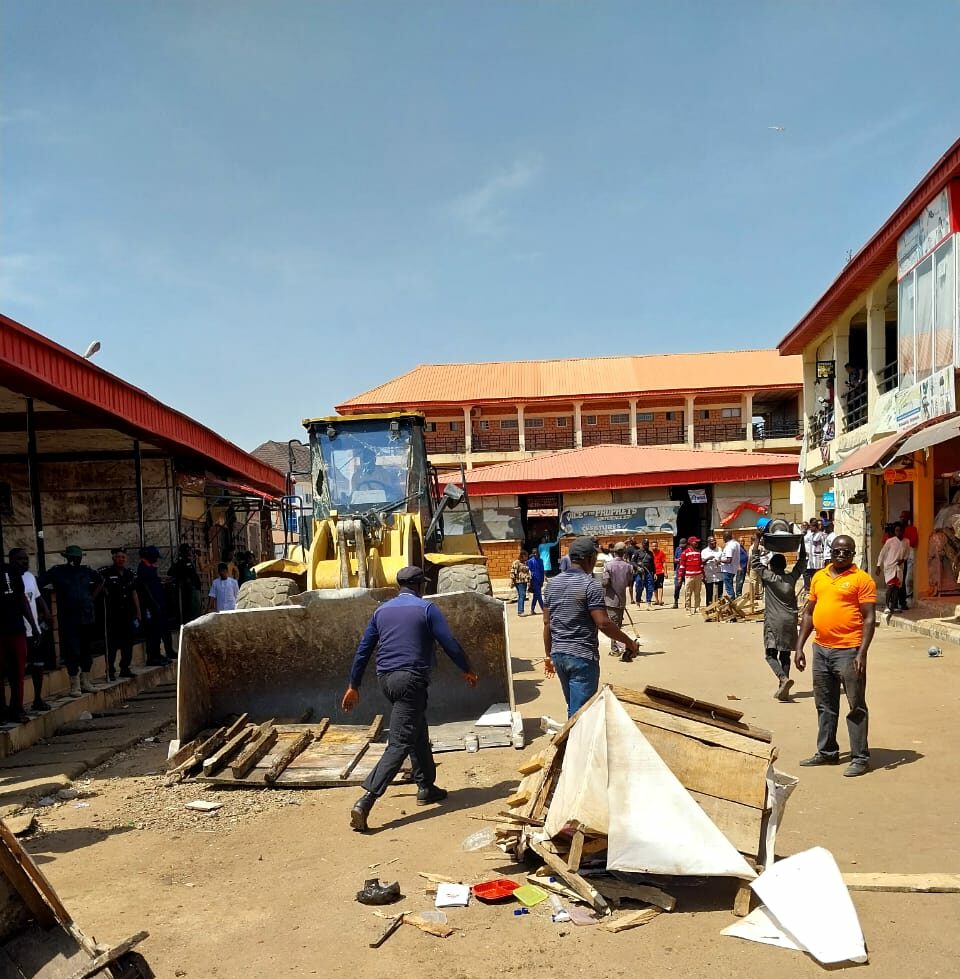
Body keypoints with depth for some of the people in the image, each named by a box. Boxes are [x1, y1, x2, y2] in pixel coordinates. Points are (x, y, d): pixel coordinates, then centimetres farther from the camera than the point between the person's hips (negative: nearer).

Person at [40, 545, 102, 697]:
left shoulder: (85, 571, 9)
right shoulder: (57, 571, -3)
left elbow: (100, 582, 26)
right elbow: (39, 585, -6)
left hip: (87, 615, 4)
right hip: (68, 619, -4)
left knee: (86, 650, 11)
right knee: (72, 651, -5)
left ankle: (85, 682, 22)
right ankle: (75, 685, 2)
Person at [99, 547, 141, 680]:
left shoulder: (130, 574, 11)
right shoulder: (106, 573, -7)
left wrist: (138, 613, 14)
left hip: (128, 613, 6)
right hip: (112, 613, -6)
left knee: (128, 642, 10)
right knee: (112, 643, -3)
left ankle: (125, 668, 20)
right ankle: (110, 670, 4)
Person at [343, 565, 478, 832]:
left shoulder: (382, 610, 13)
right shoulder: (426, 609, -2)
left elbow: (363, 649, 14)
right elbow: (449, 643, -4)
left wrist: (353, 686, 20)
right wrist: (467, 670, 12)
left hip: (385, 678, 7)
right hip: (411, 679, -7)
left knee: (418, 732, 24)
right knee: (400, 743, -9)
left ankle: (426, 787, 31)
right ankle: (366, 800, -19)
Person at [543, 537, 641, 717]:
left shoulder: (554, 583, 8)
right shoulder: (590, 585, -13)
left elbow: (547, 623, 10)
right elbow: (603, 623, -19)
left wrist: (548, 655, 17)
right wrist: (629, 642, -7)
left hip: (558, 654, 7)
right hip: (582, 656, -7)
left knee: (573, 707, 21)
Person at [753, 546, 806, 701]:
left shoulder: (767, 577, -5)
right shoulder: (792, 578, 4)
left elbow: (755, 563, 2)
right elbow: (802, 562, 18)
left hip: (773, 621, -4)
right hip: (790, 621, 4)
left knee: (771, 654, -2)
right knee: (785, 655, 9)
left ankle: (784, 678, -26)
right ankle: (783, 689, 6)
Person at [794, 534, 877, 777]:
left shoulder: (861, 579, -6)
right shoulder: (819, 577, 12)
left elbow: (869, 618, -9)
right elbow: (808, 613, 15)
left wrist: (862, 653, -17)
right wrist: (799, 647, 10)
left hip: (848, 651, -6)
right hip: (821, 649, 6)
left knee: (856, 707, 1)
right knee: (825, 705, 16)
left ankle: (860, 758, 9)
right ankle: (827, 752, 27)